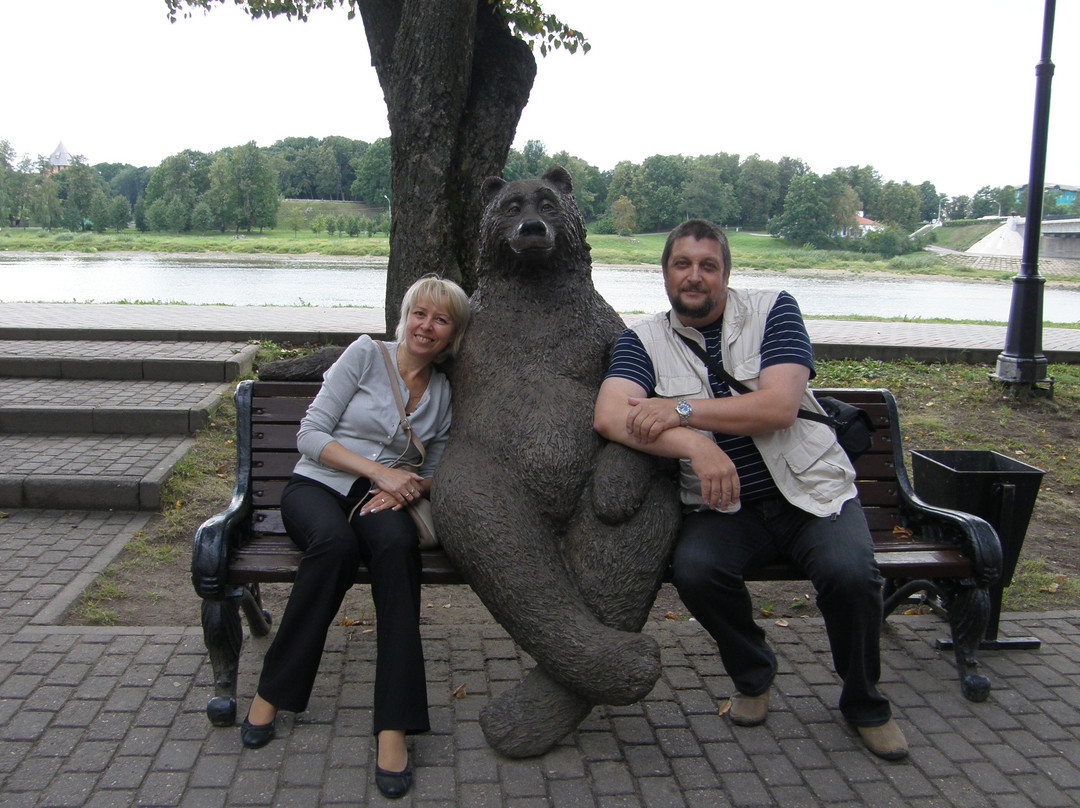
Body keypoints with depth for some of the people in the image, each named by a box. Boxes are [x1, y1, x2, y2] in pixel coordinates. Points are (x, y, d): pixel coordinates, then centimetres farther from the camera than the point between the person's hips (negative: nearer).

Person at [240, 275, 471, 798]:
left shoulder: (443, 391, 12)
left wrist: (407, 490, -8)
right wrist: (379, 471, -15)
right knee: (336, 542, -39)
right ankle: (273, 690, -20)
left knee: (398, 543, -36)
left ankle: (394, 725, -38)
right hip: (318, 486, -2)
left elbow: (431, 472, 17)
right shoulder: (366, 354, 0)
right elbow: (310, 434, -5)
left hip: (383, 498, 2)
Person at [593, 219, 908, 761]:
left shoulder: (772, 311, 0)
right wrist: (695, 446, -29)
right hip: (722, 505, 1)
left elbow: (779, 406, -14)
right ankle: (752, 676, 4)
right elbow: (609, 417, -16)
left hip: (810, 490, 0)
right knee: (694, 569, -28)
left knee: (849, 572, -26)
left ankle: (864, 703, 5)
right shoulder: (643, 341, 3)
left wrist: (681, 411, -19)